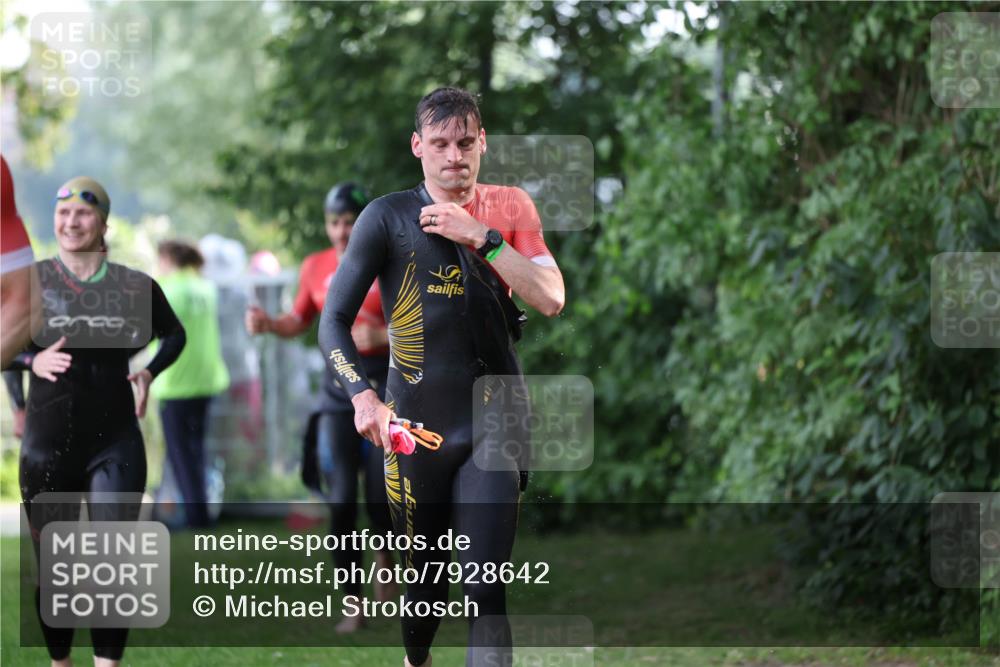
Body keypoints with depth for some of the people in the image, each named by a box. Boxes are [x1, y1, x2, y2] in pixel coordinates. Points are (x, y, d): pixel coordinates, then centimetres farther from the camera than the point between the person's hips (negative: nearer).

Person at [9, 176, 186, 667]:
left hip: (115, 443, 0)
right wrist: (32, 361, -18)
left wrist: (149, 372, 1)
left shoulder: (135, 286, 2)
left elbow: (174, 335, 19)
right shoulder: (31, 281, -2)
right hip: (48, 444, 0)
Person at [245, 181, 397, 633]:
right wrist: (268, 324, -1)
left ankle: (385, 556, 33)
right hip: (338, 387, 3)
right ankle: (353, 606, 3)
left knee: (379, 499, -3)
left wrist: (381, 335, -23)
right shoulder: (315, 268, 6)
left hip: (385, 384, -3)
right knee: (341, 501, -5)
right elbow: (300, 321, 19)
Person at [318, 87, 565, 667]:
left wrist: (481, 237, -14)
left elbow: (552, 299, -7)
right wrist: (363, 395, -20)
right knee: (423, 580, 10)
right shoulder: (388, 217, -2)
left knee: (485, 590, -12)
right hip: (416, 425, 0)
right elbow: (335, 321, -5)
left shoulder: (510, 207, 6)